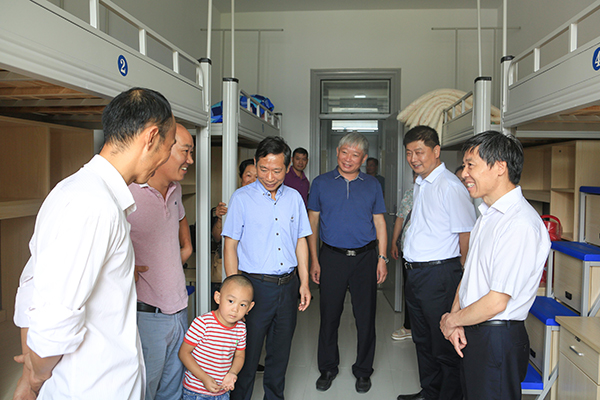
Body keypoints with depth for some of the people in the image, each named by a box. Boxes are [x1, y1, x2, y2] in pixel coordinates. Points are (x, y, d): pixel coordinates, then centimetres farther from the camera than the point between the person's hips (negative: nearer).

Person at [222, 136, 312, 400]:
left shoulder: (294, 197, 7)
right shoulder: (242, 198, -5)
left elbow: (300, 241, 11)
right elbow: (230, 244, -6)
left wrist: (304, 283, 7)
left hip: (288, 285, 4)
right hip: (255, 285, -4)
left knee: (281, 351, 16)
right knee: (247, 352, 6)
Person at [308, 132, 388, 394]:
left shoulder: (372, 185, 6)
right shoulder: (321, 183, 4)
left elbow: (379, 223, 7)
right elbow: (313, 222, 5)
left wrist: (382, 258, 0)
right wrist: (314, 260, 0)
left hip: (365, 257, 1)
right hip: (331, 257, 0)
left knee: (365, 316, 8)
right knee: (329, 315, 8)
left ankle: (363, 371, 26)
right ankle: (328, 368, 28)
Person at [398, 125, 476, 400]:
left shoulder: (450, 186, -16)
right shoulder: (419, 185, 12)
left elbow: (466, 239, -16)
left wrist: (464, 282, -14)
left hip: (439, 275, -9)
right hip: (415, 274, 9)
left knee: (445, 346, 4)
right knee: (422, 340, 21)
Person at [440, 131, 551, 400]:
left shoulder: (521, 225, -23)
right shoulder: (488, 213, 8)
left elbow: (496, 302, -24)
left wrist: (451, 321, -9)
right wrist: (455, 317, -2)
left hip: (497, 339, -8)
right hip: (471, 333, 8)